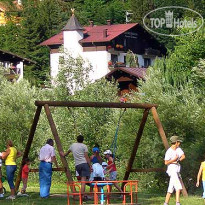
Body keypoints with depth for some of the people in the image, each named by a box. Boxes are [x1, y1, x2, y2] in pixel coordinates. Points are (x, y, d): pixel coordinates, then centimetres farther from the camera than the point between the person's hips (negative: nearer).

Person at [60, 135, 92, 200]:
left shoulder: (73, 145, 16)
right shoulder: (84, 146, 1)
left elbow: (68, 152, 35)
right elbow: (86, 157, -5)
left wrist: (63, 154, 56)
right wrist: (90, 166, -3)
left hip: (77, 165, 5)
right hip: (84, 163, -5)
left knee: (83, 179, 13)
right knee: (83, 180, -12)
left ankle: (83, 194, 9)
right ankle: (82, 194, -23)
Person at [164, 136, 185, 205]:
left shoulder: (178, 149, 9)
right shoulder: (169, 151, -13)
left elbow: (183, 156, -2)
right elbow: (166, 162, -17)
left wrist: (178, 160, -17)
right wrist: (175, 159, -15)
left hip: (177, 171, 8)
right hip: (172, 171, -8)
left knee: (171, 189, 9)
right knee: (178, 187, -19)